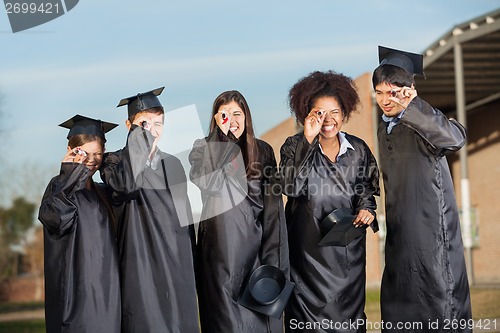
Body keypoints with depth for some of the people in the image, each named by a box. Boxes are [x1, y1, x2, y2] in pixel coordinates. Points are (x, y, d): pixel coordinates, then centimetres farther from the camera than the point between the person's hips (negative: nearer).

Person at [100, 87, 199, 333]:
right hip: (141, 264, -5)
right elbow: (126, 184, -26)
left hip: (177, 265, 5)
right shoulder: (116, 162, -1)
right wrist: (139, 132, -19)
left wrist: (190, 262, 16)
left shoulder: (173, 164, 14)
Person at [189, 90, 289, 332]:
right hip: (219, 247, -1)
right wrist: (221, 134, -16)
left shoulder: (263, 151, 7)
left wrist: (272, 257, -4)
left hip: (254, 246, 1)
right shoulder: (202, 148, 3)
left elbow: (273, 205, 3)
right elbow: (207, 183, -18)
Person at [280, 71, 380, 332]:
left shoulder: (358, 149, 4)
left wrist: (366, 208, -8)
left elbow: (367, 188, 15)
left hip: (349, 249, 3)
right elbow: (291, 187, -20)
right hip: (309, 249, -3)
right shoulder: (295, 146, -4)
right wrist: (309, 140, -22)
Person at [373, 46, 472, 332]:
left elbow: (456, 137, -36)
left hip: (432, 231, -8)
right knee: (397, 308, 14)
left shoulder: (422, 121, -13)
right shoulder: (384, 129, 11)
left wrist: (409, 105, -41)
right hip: (400, 233, 8)